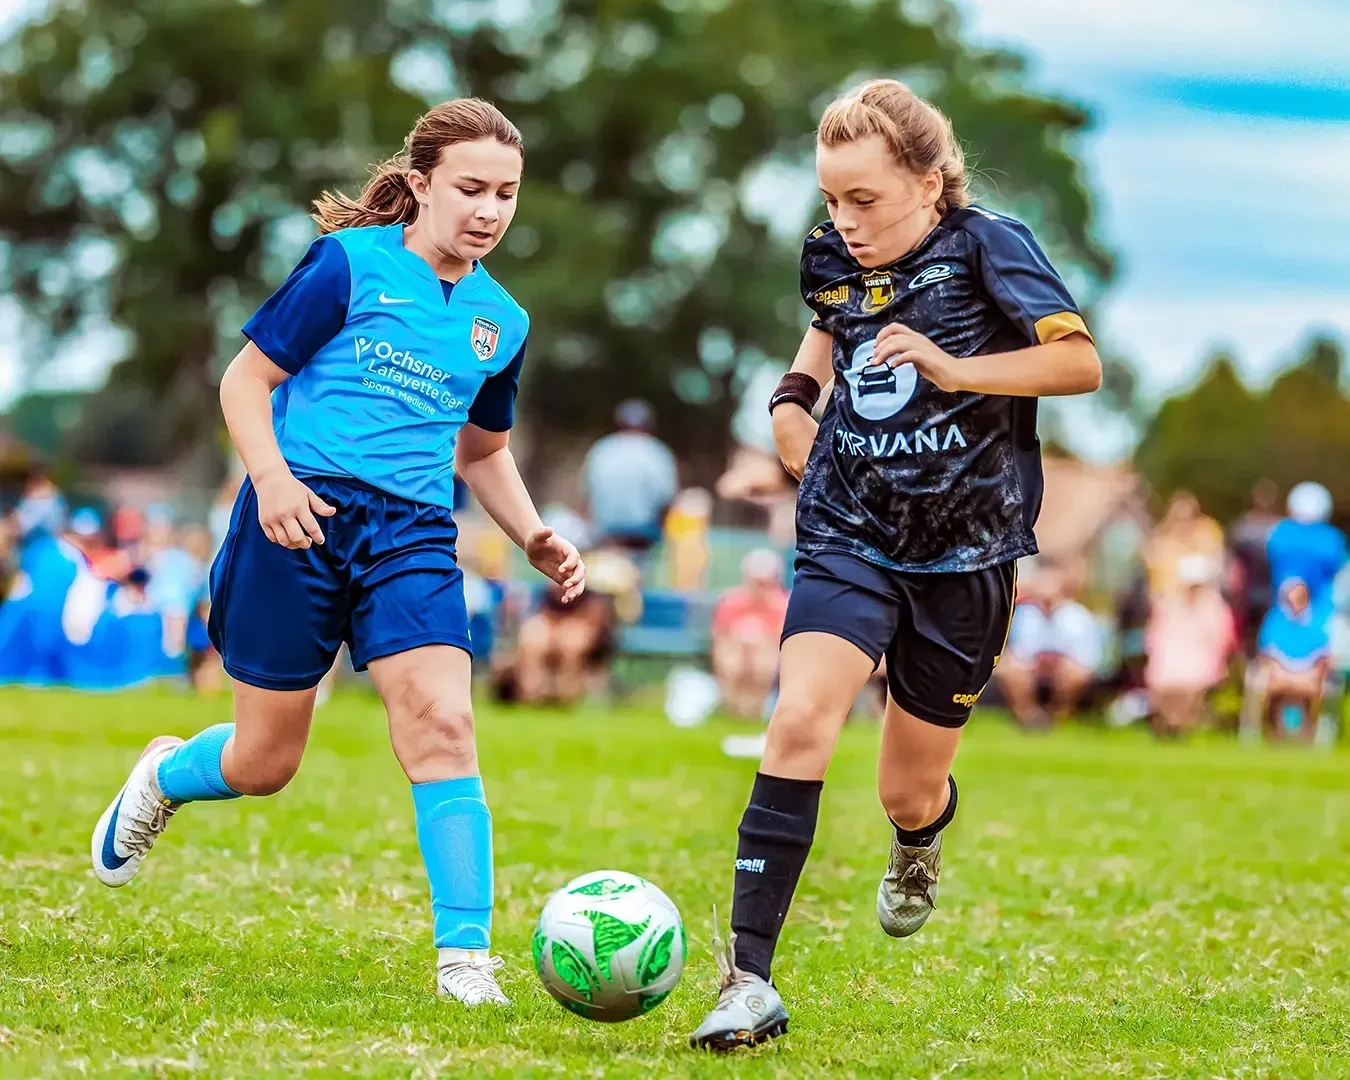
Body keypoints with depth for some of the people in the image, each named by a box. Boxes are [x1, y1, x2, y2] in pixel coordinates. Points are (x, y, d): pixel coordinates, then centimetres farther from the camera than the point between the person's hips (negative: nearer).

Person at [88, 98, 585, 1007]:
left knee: (442, 723, -19)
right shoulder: (352, 263, -3)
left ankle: (466, 956, -16)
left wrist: (535, 538, 11)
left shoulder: (501, 322, 14)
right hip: (300, 518, -4)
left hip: (412, 535, 4)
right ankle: (163, 775, 41)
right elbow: (247, 377, -2)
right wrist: (272, 476, -18)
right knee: (264, 763, 5)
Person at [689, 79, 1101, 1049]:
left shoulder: (987, 247, -11)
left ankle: (920, 840, 50)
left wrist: (953, 369, -31)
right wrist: (792, 396, 7)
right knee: (801, 722, -23)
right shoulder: (834, 261, 3)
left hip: (964, 554, -2)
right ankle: (749, 980, -24)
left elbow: (1081, 361, -20)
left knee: (909, 792, 7)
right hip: (850, 537, 3)